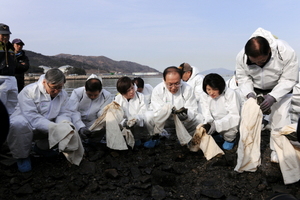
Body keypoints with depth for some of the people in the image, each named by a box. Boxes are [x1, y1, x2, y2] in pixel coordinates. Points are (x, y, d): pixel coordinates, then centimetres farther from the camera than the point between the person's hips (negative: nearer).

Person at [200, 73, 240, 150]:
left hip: (228, 122, -4)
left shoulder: (230, 93, -21)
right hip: (214, 123, 4)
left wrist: (216, 124, -38)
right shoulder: (204, 96, -8)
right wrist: (209, 123, -35)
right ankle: (221, 136, 7)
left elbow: (234, 115, -26)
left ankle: (230, 139, 3)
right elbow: (207, 115, -9)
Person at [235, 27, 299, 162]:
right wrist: (249, 93, -33)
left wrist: (273, 97, -37)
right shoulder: (241, 56, -29)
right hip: (256, 90, 2)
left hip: (280, 89, -1)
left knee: (280, 117, -9)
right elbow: (243, 77, -15)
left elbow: (289, 79, -26)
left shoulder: (286, 52, -35)